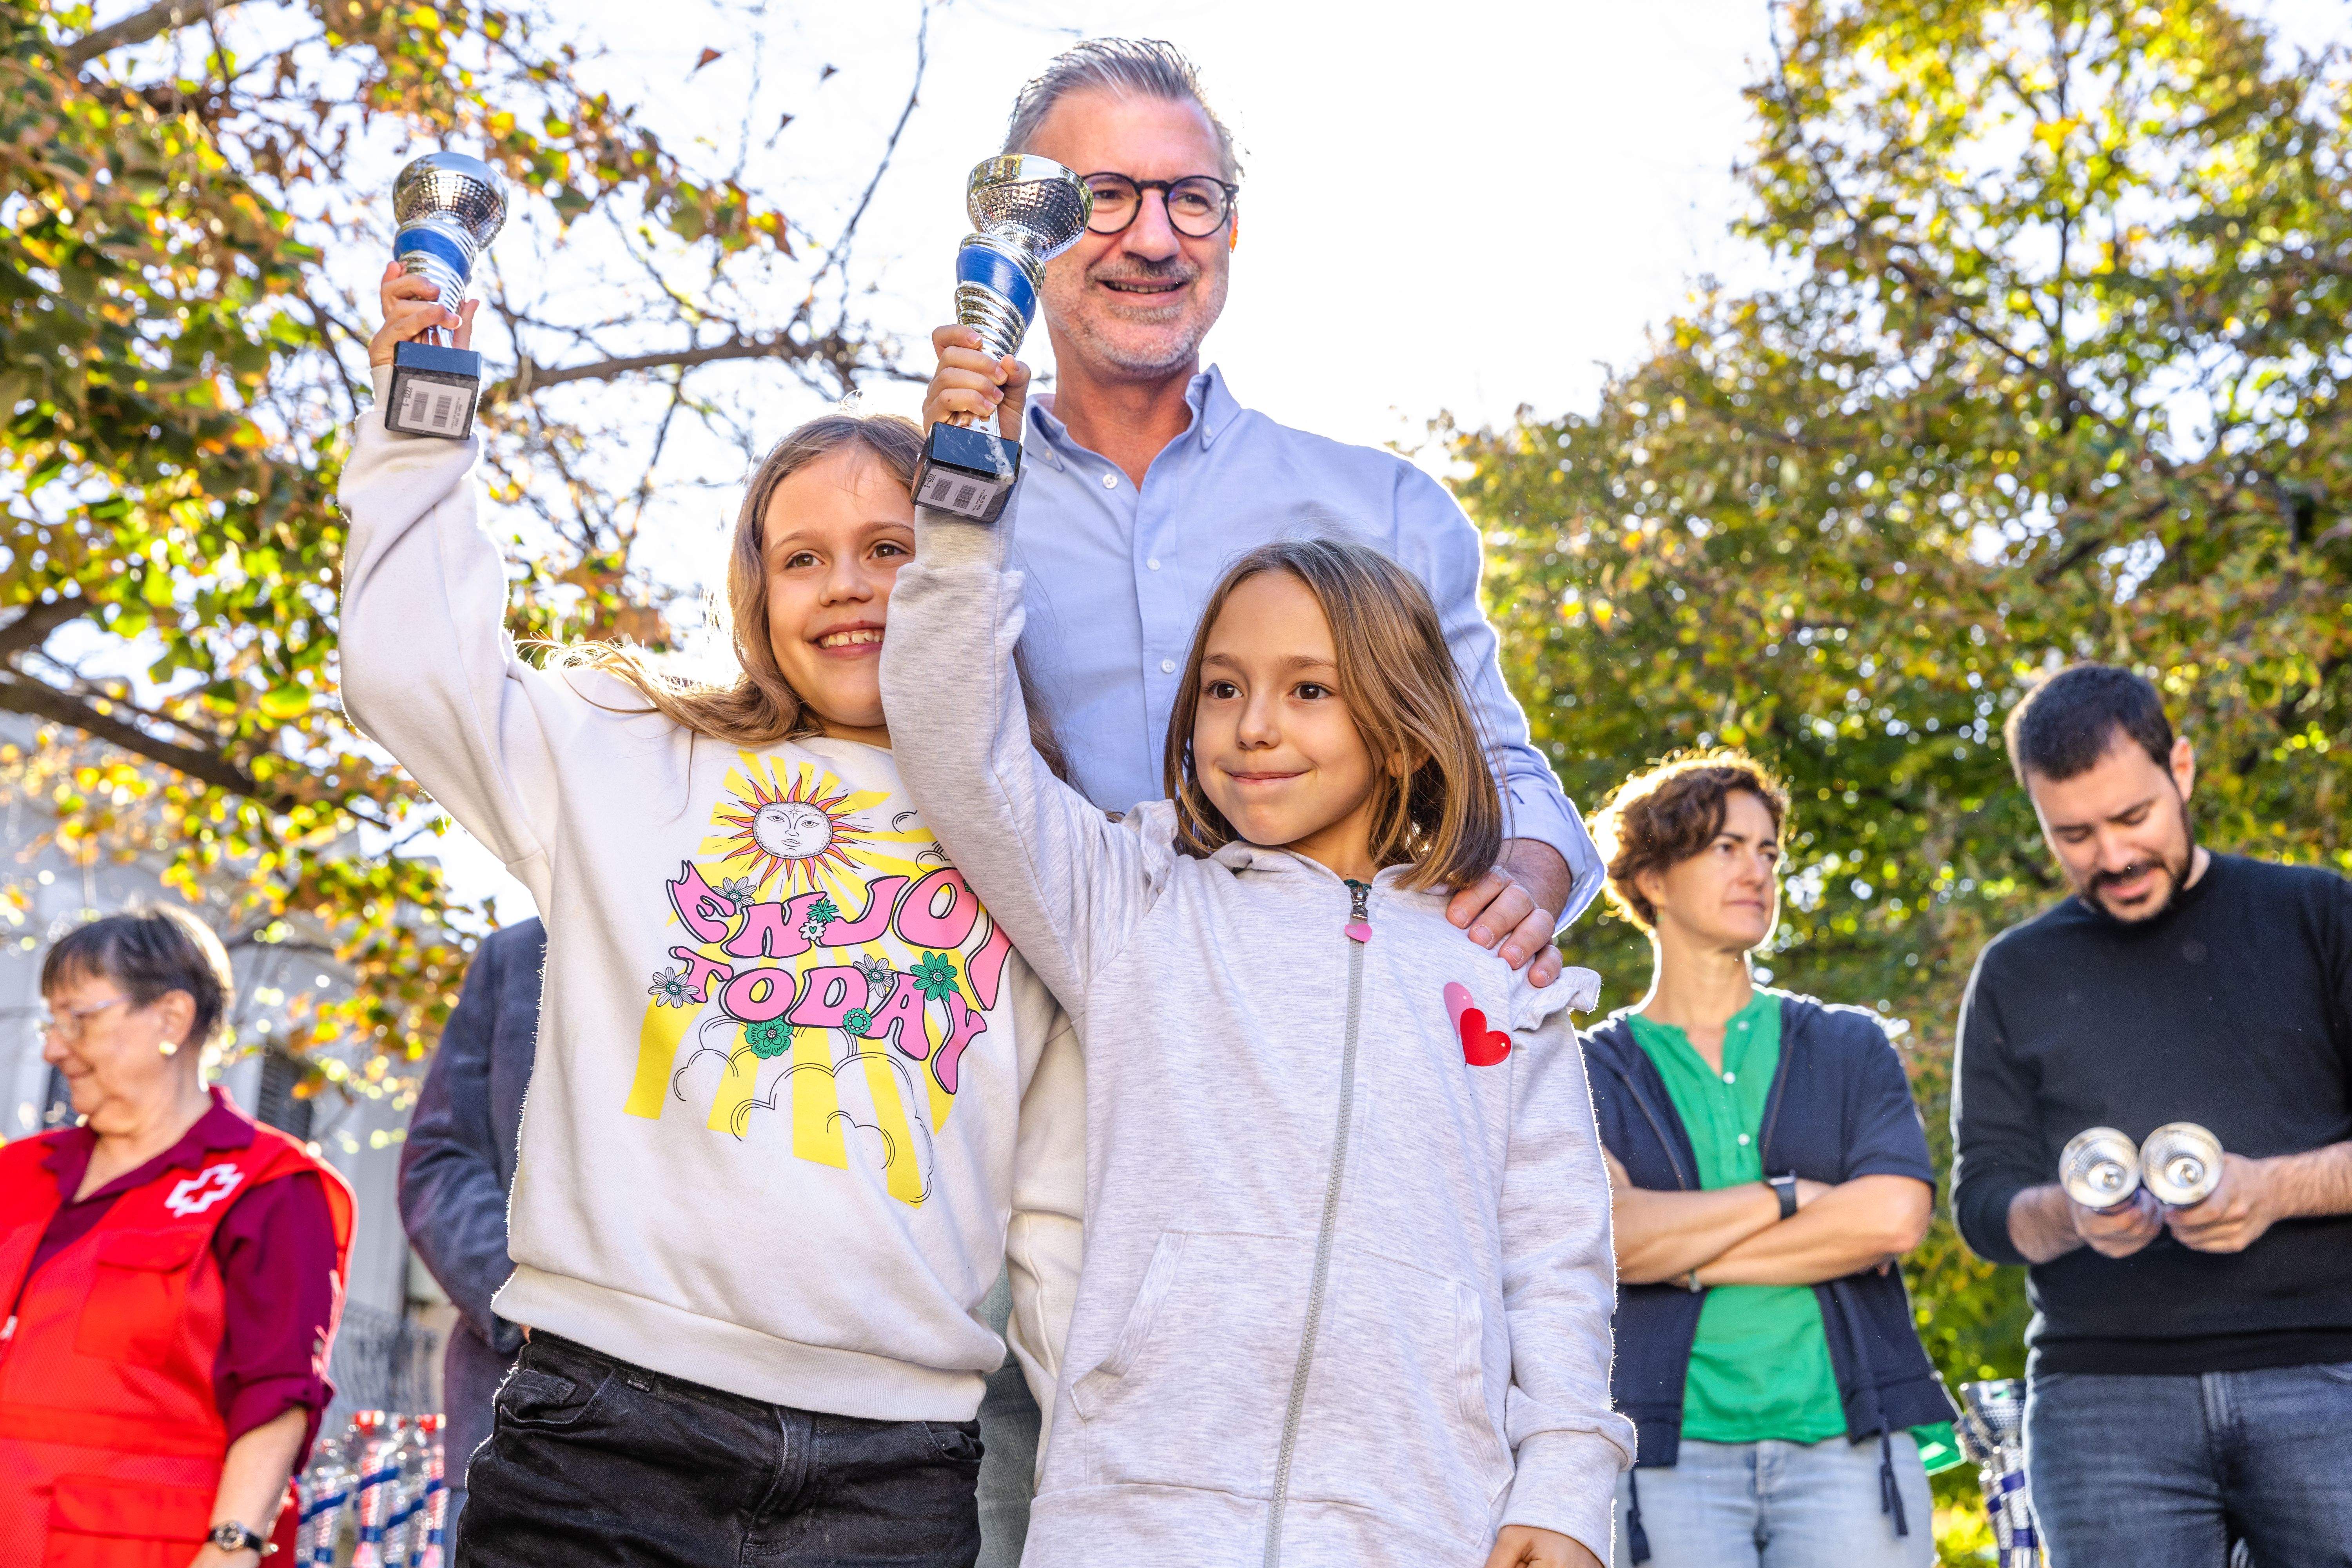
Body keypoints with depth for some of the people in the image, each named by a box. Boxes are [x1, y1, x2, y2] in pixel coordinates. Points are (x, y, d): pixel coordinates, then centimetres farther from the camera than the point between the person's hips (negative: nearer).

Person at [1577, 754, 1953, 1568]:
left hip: (1846, 1441, 1)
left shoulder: (1849, 1047, 15)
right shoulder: (1594, 1071, 10)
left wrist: (1684, 1254, -3)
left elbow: (1895, 1216, -2)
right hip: (1675, 1452, -1)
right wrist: (1789, 1196, -4)